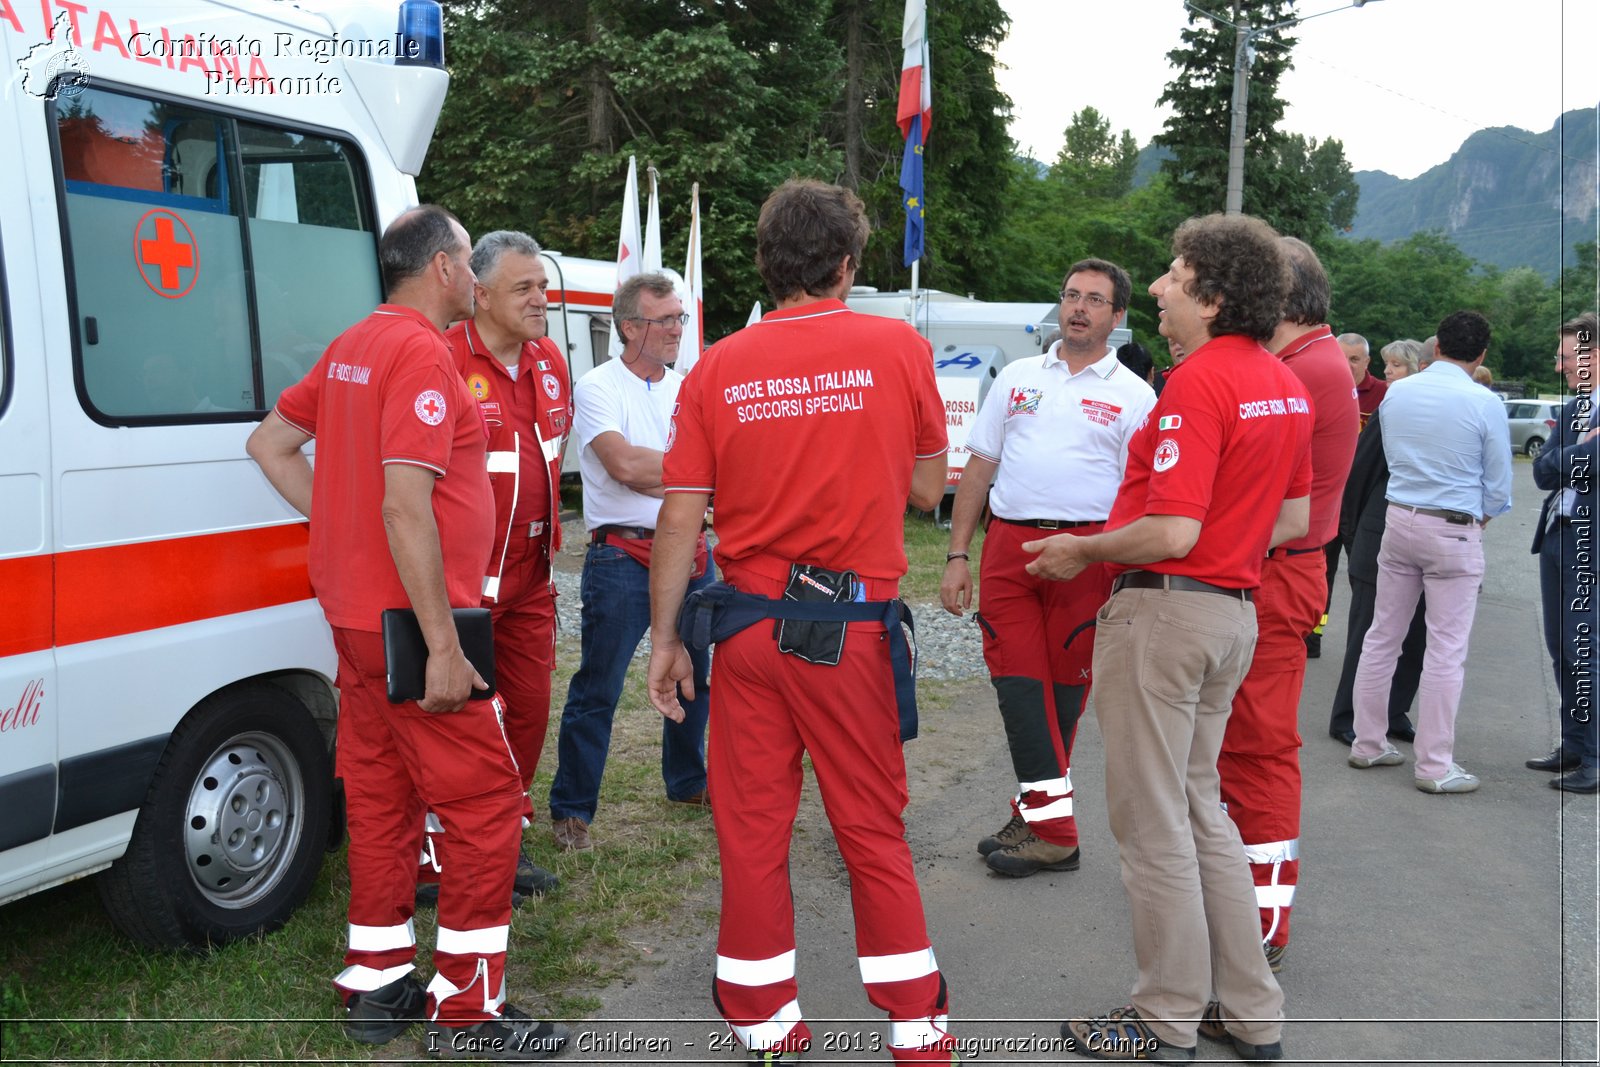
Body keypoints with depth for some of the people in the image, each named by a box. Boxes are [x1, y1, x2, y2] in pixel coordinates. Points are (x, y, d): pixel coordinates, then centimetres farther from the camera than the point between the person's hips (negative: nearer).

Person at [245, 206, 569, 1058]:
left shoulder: (351, 348, 13)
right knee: (483, 798, -2)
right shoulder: (423, 355, -16)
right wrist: (443, 646, -22)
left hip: (354, 613, 10)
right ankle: (467, 1004, 7)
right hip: (410, 618, -10)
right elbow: (407, 509, -24)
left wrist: (336, 523, 16)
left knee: (379, 794, 15)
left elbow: (269, 443, 22)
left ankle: (375, 983, 25)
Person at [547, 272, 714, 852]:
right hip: (622, 558, -6)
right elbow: (624, 464, -20)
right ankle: (570, 809, 9)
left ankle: (687, 782, 36)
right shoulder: (598, 386, -5)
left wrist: (650, 472, -14)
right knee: (598, 689, -3)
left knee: (694, 677, 17)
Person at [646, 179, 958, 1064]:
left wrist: (665, 638, 8)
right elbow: (926, 491, 4)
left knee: (752, 829, 12)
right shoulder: (899, 349, -4)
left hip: (748, 624, 2)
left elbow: (679, 518, -1)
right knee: (873, 830, 11)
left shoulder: (717, 369, 0)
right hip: (854, 626, -1)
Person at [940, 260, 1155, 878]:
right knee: (1017, 683, -1)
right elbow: (978, 469, 14)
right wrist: (957, 556, 7)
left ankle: (1037, 818, 15)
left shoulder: (1133, 396, 6)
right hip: (1007, 547, 3)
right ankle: (1052, 830, 7)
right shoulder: (1017, 378, 14)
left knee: (1063, 689, 3)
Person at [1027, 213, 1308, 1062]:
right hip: (1235, 609, 10)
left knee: (1153, 820, 4)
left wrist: (1083, 550, -10)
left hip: (1164, 608, -9)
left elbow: (1173, 532, -24)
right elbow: (1293, 521, 16)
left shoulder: (1197, 383, -19)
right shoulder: (1285, 384, 10)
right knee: (1200, 809, 20)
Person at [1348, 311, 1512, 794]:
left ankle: (1368, 743, 21)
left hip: (1399, 520, 5)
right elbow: (1499, 487, -3)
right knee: (1446, 650, 2)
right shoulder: (1486, 404, -11)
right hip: (1456, 532, -5)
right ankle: (1435, 766, 7)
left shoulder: (1396, 392, 1)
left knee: (1382, 636, 13)